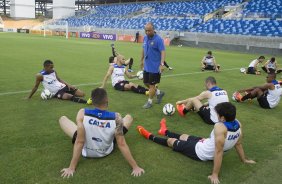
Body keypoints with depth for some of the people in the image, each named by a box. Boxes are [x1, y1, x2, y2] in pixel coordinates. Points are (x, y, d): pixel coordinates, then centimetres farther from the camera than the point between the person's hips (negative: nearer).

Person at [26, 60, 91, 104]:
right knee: (69, 96, -38)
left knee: (82, 94, -8)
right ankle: (86, 101, -53)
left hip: (63, 86, 6)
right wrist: (29, 97, 4)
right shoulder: (40, 75, -11)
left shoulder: (53, 71, 4)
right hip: (56, 93, -6)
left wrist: (68, 85, -1)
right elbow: (36, 86, 0)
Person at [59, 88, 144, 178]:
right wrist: (135, 167, -16)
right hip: (107, 151, 1)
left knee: (62, 119, 14)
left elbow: (79, 142, -25)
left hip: (86, 152, 0)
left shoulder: (82, 113, -28)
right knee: (129, 117, 13)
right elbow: (122, 144, -25)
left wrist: (71, 168, -16)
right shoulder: (116, 117, -27)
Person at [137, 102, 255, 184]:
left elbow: (218, 152, -37)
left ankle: (150, 136, 38)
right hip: (207, 144, 7)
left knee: (171, 141, 14)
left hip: (200, 152, -7)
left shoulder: (220, 127, -39)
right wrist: (244, 160, 15)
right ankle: (165, 131, 60)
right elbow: (238, 144, -2)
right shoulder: (238, 125, -14)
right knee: (183, 136, 30)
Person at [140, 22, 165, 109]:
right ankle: (159, 93, 36)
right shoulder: (145, 38, 4)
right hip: (146, 66, 7)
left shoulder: (158, 39, -17)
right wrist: (142, 60, 21)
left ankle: (150, 102, 20)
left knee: (152, 84, 3)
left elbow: (163, 52, -21)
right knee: (146, 83, 16)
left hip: (155, 67, -7)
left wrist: (162, 64, -31)